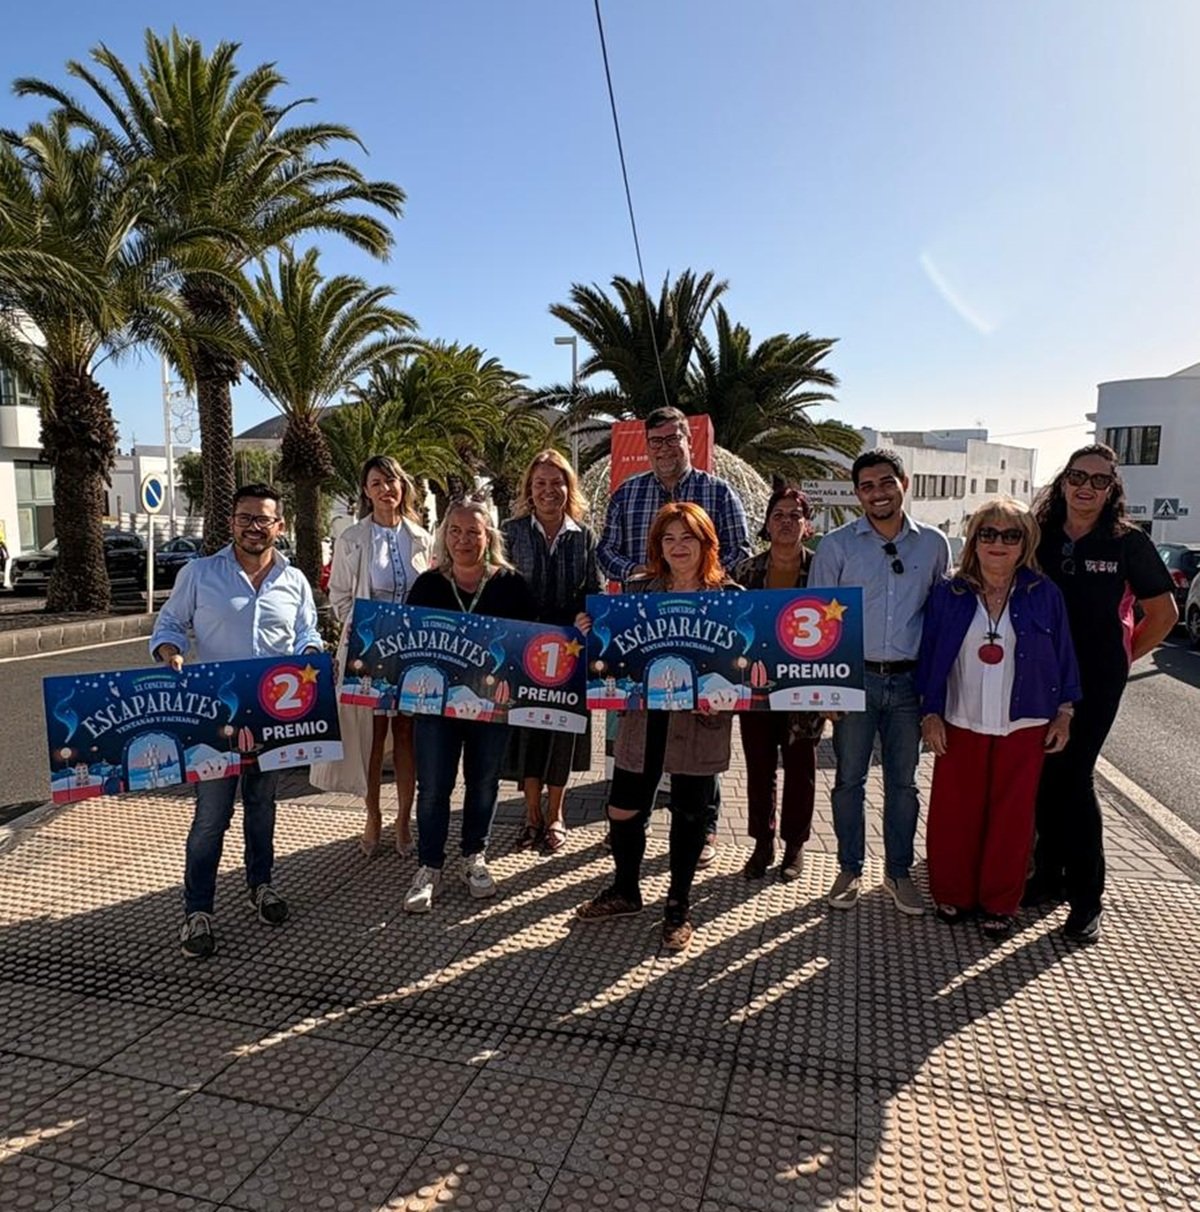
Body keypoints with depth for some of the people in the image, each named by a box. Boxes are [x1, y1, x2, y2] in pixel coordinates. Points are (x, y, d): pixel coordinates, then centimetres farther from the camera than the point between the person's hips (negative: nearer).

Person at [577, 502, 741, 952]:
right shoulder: (638, 590, 5)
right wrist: (591, 632, -8)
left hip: (699, 723, -2)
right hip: (642, 718, 3)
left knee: (689, 814, 10)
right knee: (622, 810, 9)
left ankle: (678, 907, 31)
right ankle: (626, 890, 36)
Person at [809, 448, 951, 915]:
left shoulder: (934, 544, 4)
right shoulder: (837, 545, -2)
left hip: (909, 681, 2)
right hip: (853, 679, -1)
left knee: (903, 782, 12)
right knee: (849, 779, 8)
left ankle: (898, 872, 28)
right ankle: (850, 870, 24)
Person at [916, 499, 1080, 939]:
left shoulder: (1044, 594, -1)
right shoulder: (947, 594, -1)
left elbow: (1064, 656, 5)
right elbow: (930, 656, 1)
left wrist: (1064, 712, 4)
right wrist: (931, 713, -3)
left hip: (1023, 727, 0)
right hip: (960, 724, 0)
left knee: (1011, 817, 8)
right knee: (954, 814, 6)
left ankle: (1000, 903, 24)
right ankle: (953, 894, 24)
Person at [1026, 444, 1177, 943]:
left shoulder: (1128, 543, -4)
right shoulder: (1039, 538, 2)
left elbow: (1164, 611, 3)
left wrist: (1125, 656, 2)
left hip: (1096, 681, -3)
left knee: (1073, 776, -3)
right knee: (1045, 776, 9)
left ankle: (1087, 897, 12)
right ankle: (1050, 874, 26)